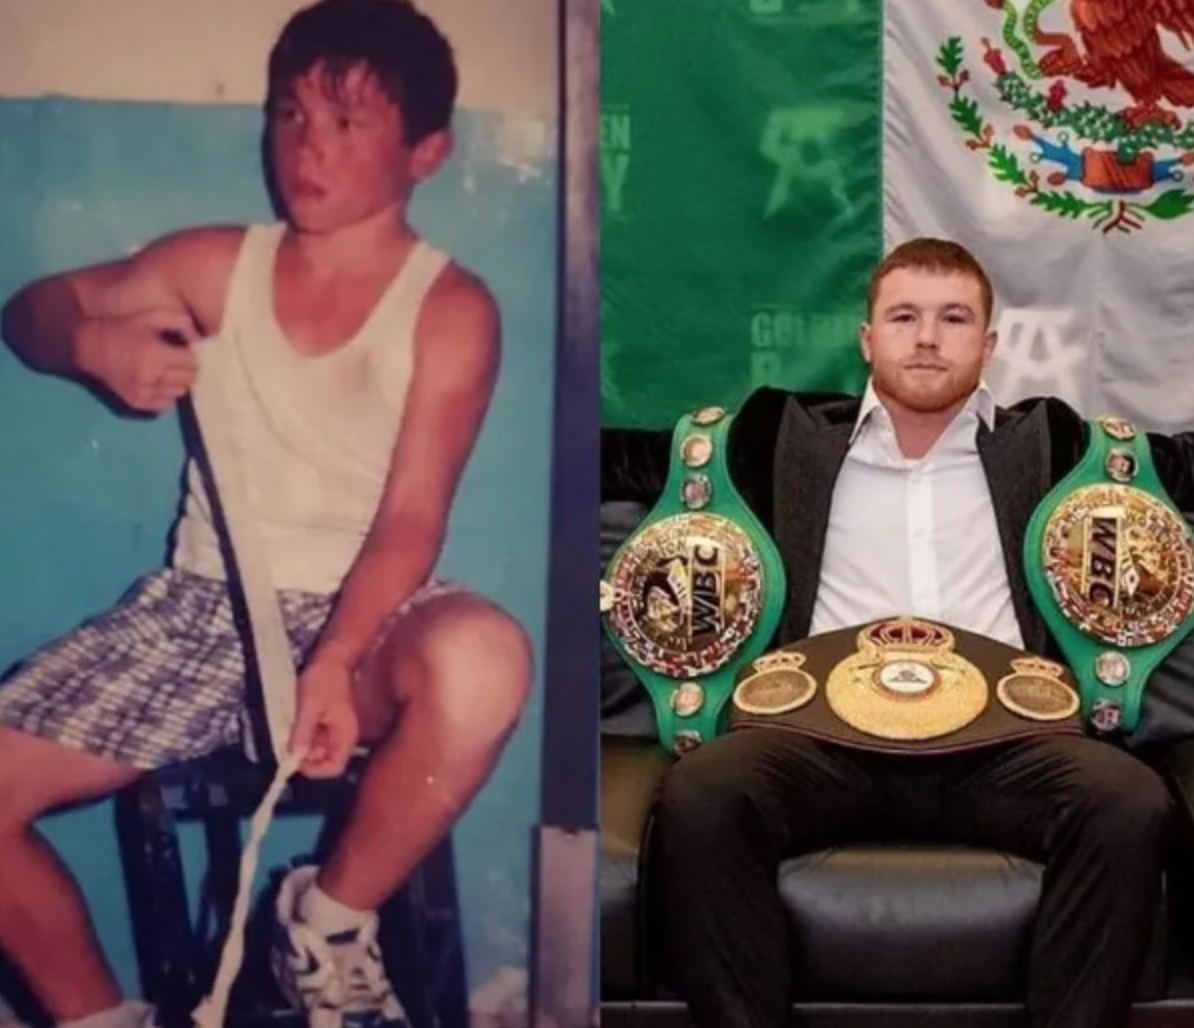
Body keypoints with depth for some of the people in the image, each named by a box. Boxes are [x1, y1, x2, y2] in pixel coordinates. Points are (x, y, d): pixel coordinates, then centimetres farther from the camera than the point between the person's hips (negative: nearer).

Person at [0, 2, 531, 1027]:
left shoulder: (451, 309, -7)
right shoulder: (218, 266, 5)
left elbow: (411, 518, -15)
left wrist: (335, 664, -32)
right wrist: (98, 344, -10)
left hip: (361, 616, -3)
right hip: (200, 607, 4)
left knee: (482, 658, -39)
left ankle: (331, 919, -12)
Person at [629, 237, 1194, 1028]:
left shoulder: (1045, 442, 23)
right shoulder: (790, 438, 21)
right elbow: (619, 451, 24)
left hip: (997, 736, 1)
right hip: (829, 731, 0)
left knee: (1130, 804, -30)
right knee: (699, 796, -32)